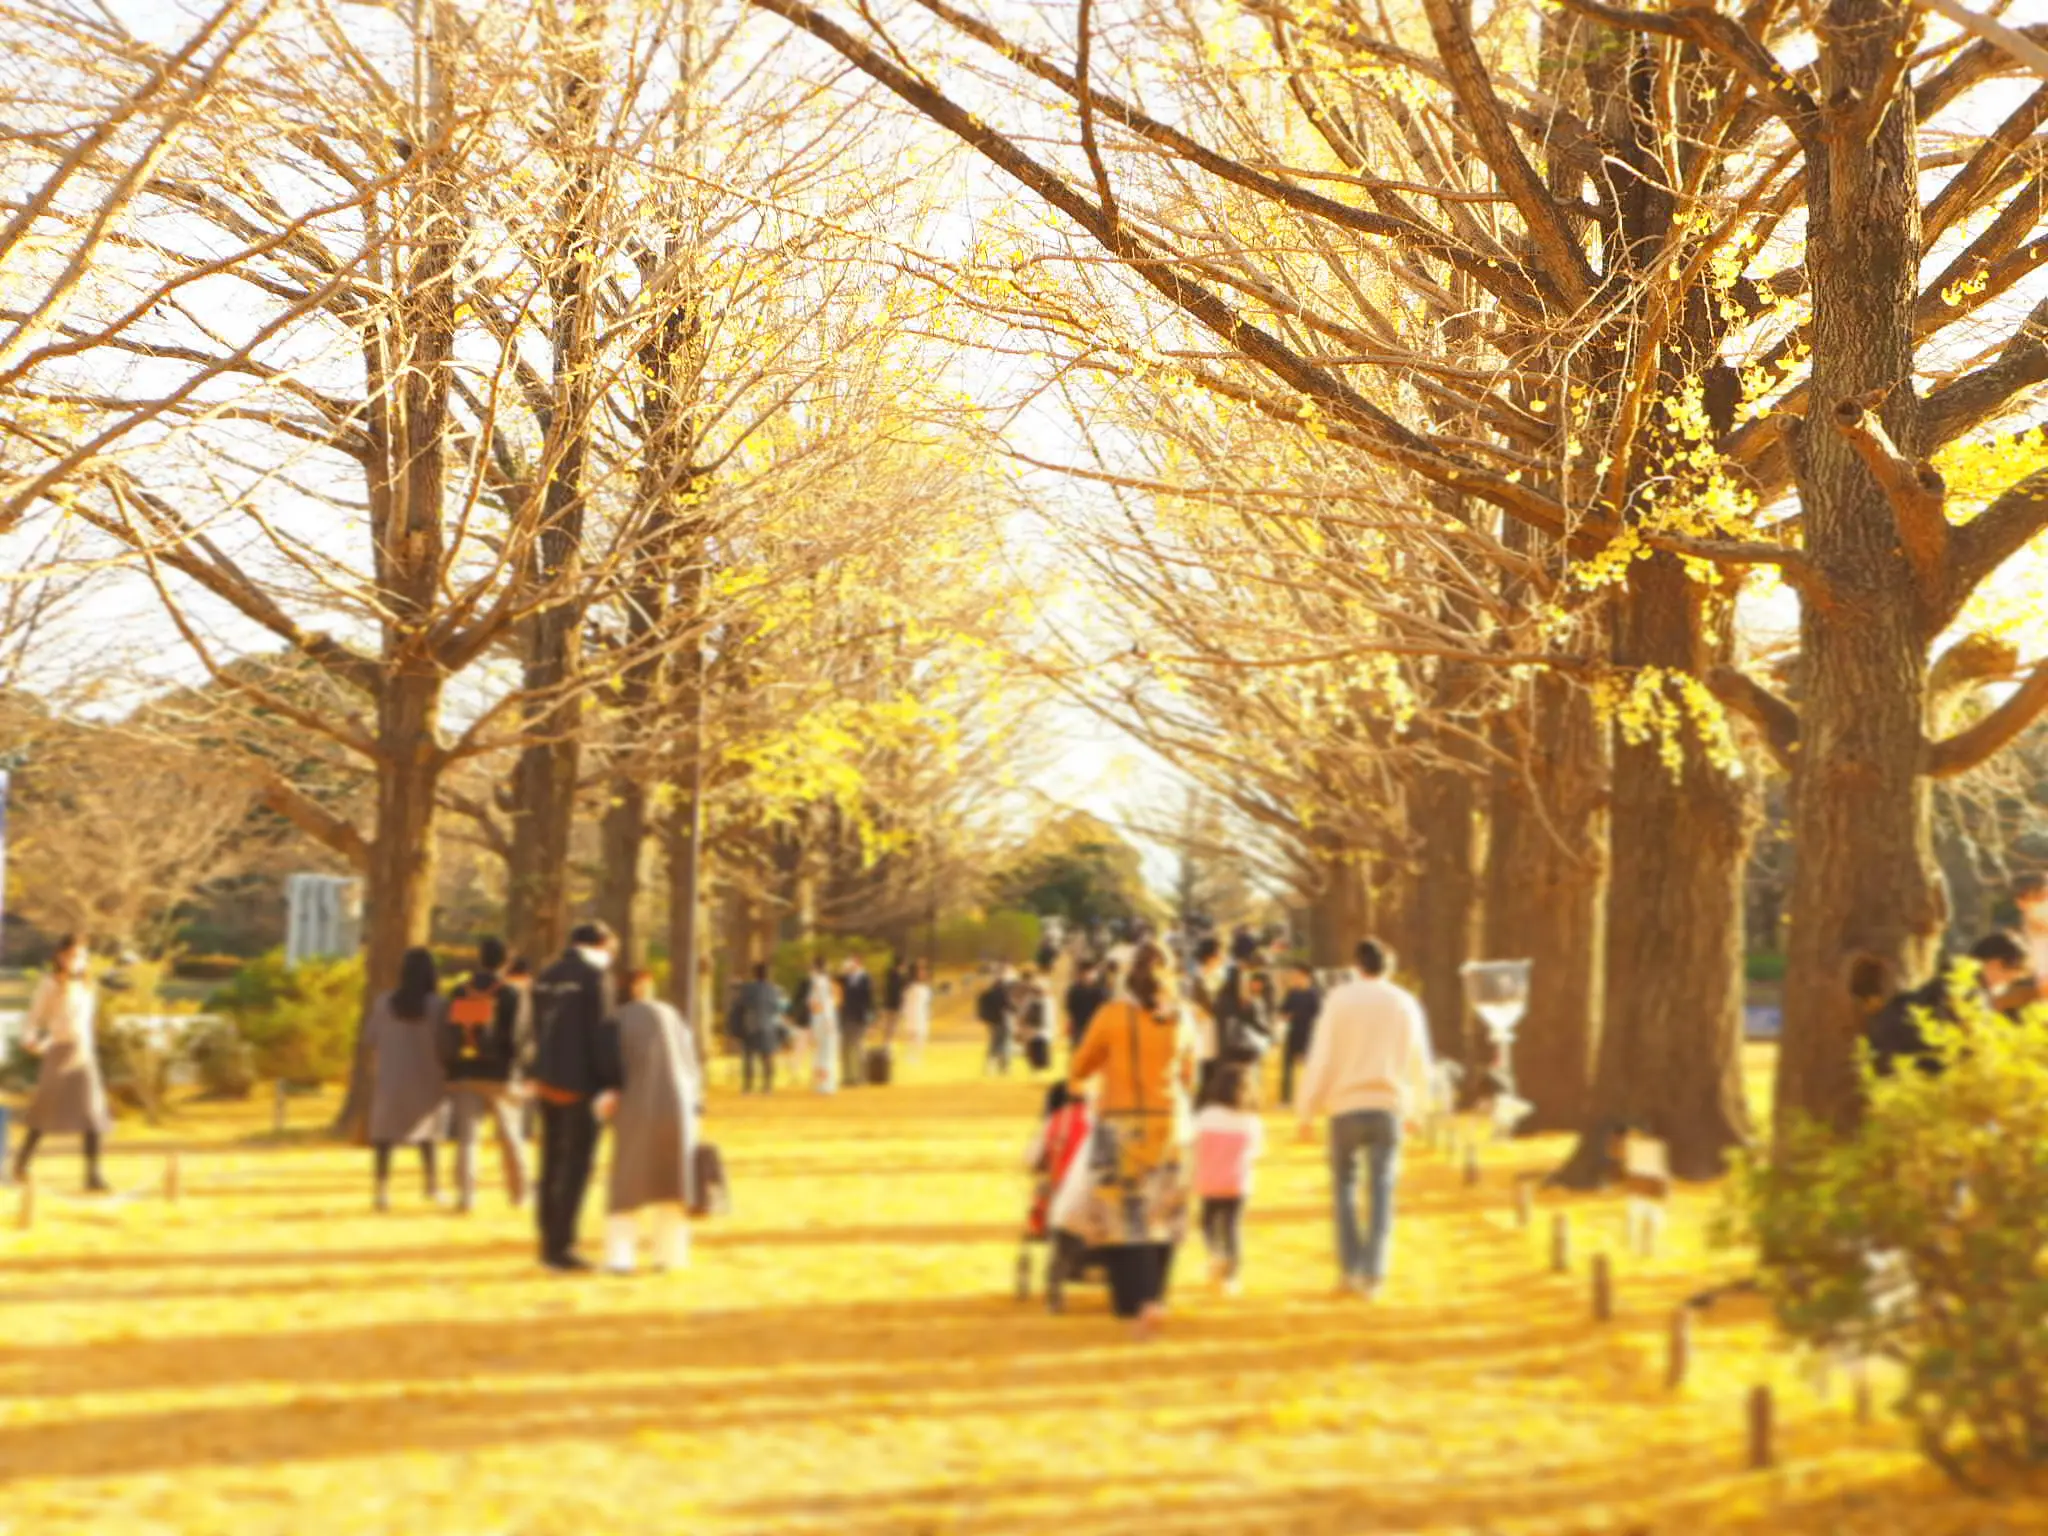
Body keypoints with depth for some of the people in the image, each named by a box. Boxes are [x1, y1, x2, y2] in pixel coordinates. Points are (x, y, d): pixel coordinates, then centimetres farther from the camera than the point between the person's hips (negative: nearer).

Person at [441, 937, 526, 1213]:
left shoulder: (458, 993, 8)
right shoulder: (512, 994, -3)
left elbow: (446, 1037, 6)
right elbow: (515, 1038, -11)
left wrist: (449, 1071, 11)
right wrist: (514, 1074, -6)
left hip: (464, 1074, 2)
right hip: (497, 1075, -2)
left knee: (466, 1135, -1)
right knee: (509, 1135, 11)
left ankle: (466, 1194, -12)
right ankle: (519, 1193, 21)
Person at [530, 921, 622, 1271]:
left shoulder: (545, 979, 11)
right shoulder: (595, 977, -13)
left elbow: (539, 1033, 13)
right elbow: (602, 1033, -17)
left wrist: (542, 1076, 18)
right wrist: (614, 1084, -12)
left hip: (548, 1081, 8)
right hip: (582, 1084, -8)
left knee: (553, 1163, 12)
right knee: (577, 1165, -4)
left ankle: (549, 1243, 15)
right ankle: (561, 1246, -6)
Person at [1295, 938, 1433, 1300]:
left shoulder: (1340, 999, -1)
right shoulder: (1406, 1004, 8)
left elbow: (1321, 1058, -6)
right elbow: (1420, 1063, 18)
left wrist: (1305, 1111, -2)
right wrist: (1417, 1101, 36)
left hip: (1345, 1106, -1)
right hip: (1388, 1106, 1)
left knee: (1344, 1184, 13)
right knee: (1382, 1192, 3)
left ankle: (1350, 1268, 8)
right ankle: (1373, 1274, -7)